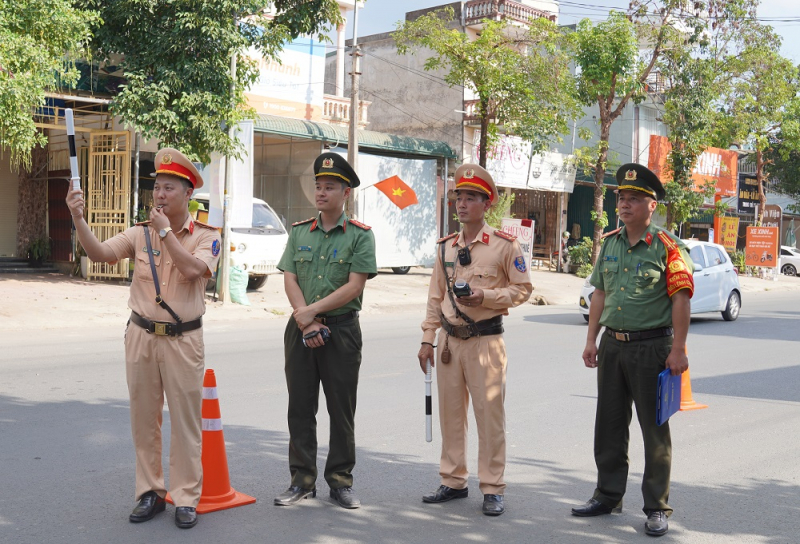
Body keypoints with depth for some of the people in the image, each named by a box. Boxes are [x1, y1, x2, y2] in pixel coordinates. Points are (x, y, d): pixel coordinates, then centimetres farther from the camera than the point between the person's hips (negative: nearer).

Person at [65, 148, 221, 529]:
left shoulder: (205, 237, -1)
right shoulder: (140, 234, 5)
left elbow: (192, 270, -20)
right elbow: (98, 253, -9)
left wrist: (166, 231, -13)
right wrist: (78, 219, -23)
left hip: (183, 340, -3)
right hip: (142, 336, 3)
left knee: (185, 421, 2)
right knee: (144, 418, 9)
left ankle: (185, 498, 12)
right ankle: (150, 493, 22)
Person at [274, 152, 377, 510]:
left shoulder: (360, 236, -1)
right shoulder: (299, 232, 10)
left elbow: (355, 286, -10)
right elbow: (289, 280, 3)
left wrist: (312, 310, -14)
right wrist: (306, 322, -10)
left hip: (342, 329, -3)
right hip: (300, 330, 3)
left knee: (342, 409, 3)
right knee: (300, 407, 6)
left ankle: (340, 480, 13)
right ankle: (302, 480, 15)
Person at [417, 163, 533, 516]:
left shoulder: (505, 245, -4)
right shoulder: (446, 247, 11)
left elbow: (522, 289, -3)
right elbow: (435, 297, 14)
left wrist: (486, 296, -17)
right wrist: (427, 339, 10)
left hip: (486, 340, -5)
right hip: (449, 339, 5)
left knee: (490, 413, -3)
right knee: (450, 412, 10)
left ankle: (492, 489, 5)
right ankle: (453, 482, 21)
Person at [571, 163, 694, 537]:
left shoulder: (666, 247, -9)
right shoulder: (610, 243, 9)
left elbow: (681, 299, -13)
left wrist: (678, 350, -18)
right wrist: (592, 339, 10)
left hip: (652, 346, -6)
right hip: (613, 345, 6)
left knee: (654, 429, 2)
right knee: (609, 425, 13)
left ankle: (657, 508, 12)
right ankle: (609, 496, 26)